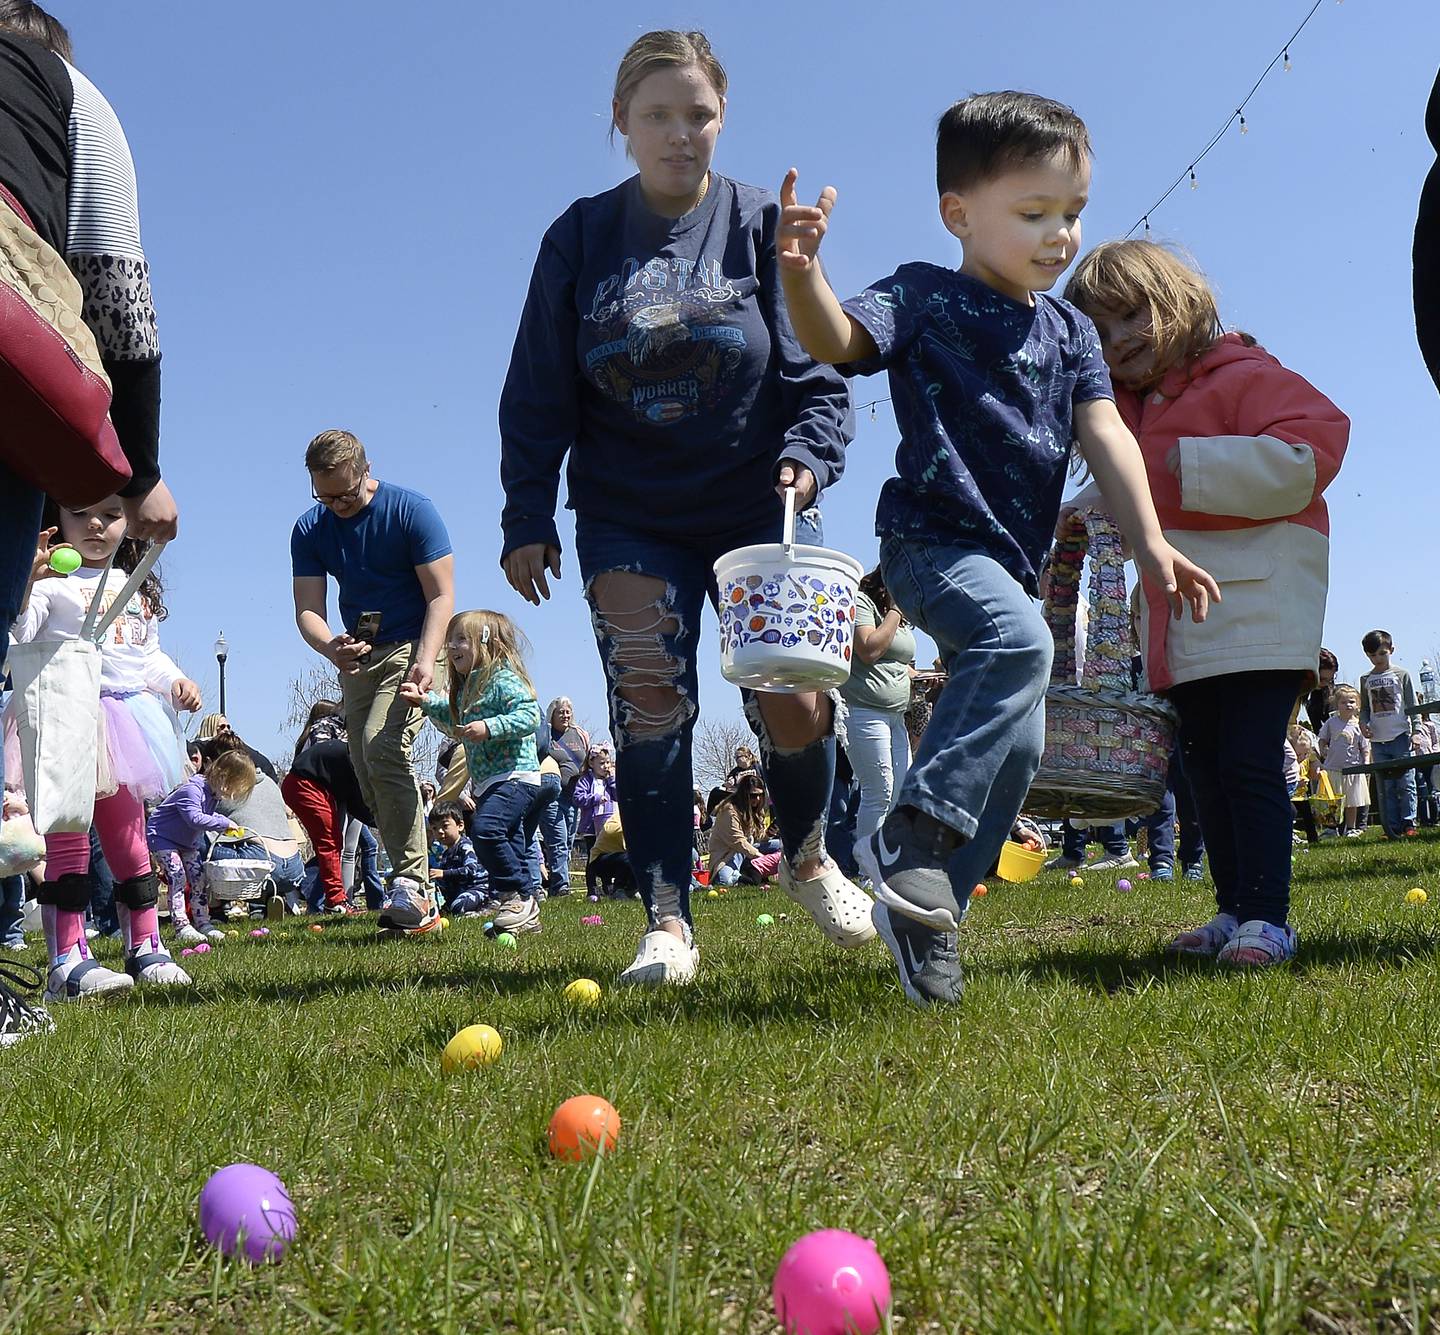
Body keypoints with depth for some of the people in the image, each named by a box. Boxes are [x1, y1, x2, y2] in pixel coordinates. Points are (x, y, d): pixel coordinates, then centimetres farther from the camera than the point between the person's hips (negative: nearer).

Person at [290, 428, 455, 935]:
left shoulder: (411, 510, -12)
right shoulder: (310, 530, 0)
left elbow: (441, 595, -14)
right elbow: (307, 610, -6)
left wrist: (425, 659, -29)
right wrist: (330, 647, -29)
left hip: (413, 647, -6)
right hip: (358, 657, 6)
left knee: (382, 746, -26)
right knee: (368, 774, 3)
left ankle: (412, 886, -25)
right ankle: (414, 892, 10)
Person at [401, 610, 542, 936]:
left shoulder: (504, 679, -12)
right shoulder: (468, 687, 18)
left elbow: (529, 716, -23)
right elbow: (455, 720, 34)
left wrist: (488, 728, -31)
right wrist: (425, 701, 23)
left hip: (514, 776, -10)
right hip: (488, 783, 10)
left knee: (485, 829, -25)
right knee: (510, 843, 11)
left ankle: (516, 895, -14)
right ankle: (526, 913, 17)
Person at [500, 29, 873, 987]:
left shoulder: (764, 225, 1)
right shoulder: (579, 240, 4)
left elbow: (817, 367, -2)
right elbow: (538, 395, 6)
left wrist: (808, 453, -20)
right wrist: (528, 517, 1)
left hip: (758, 505, -1)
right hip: (629, 520, 1)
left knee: (795, 702, -5)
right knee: (648, 701, -9)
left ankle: (808, 858, 26)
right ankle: (669, 922, 0)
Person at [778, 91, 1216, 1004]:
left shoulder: (1069, 330, 14)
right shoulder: (927, 297, -3)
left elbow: (1104, 434, 5)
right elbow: (836, 339, -19)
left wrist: (1150, 541, -6)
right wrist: (802, 271, -40)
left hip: (1014, 563, 8)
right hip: (933, 541, -8)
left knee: (1017, 751, 7)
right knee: (1020, 642, -36)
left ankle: (928, 914, 18)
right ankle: (917, 834, -30)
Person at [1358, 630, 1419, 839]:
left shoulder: (1401, 674, 3)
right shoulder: (1366, 680, 12)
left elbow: (1412, 706, 2)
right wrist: (1363, 724, -2)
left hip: (1401, 737, -3)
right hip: (1378, 740, 3)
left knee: (1405, 783, -5)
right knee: (1385, 788, 2)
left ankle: (1408, 824, -1)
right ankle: (1392, 828, 4)